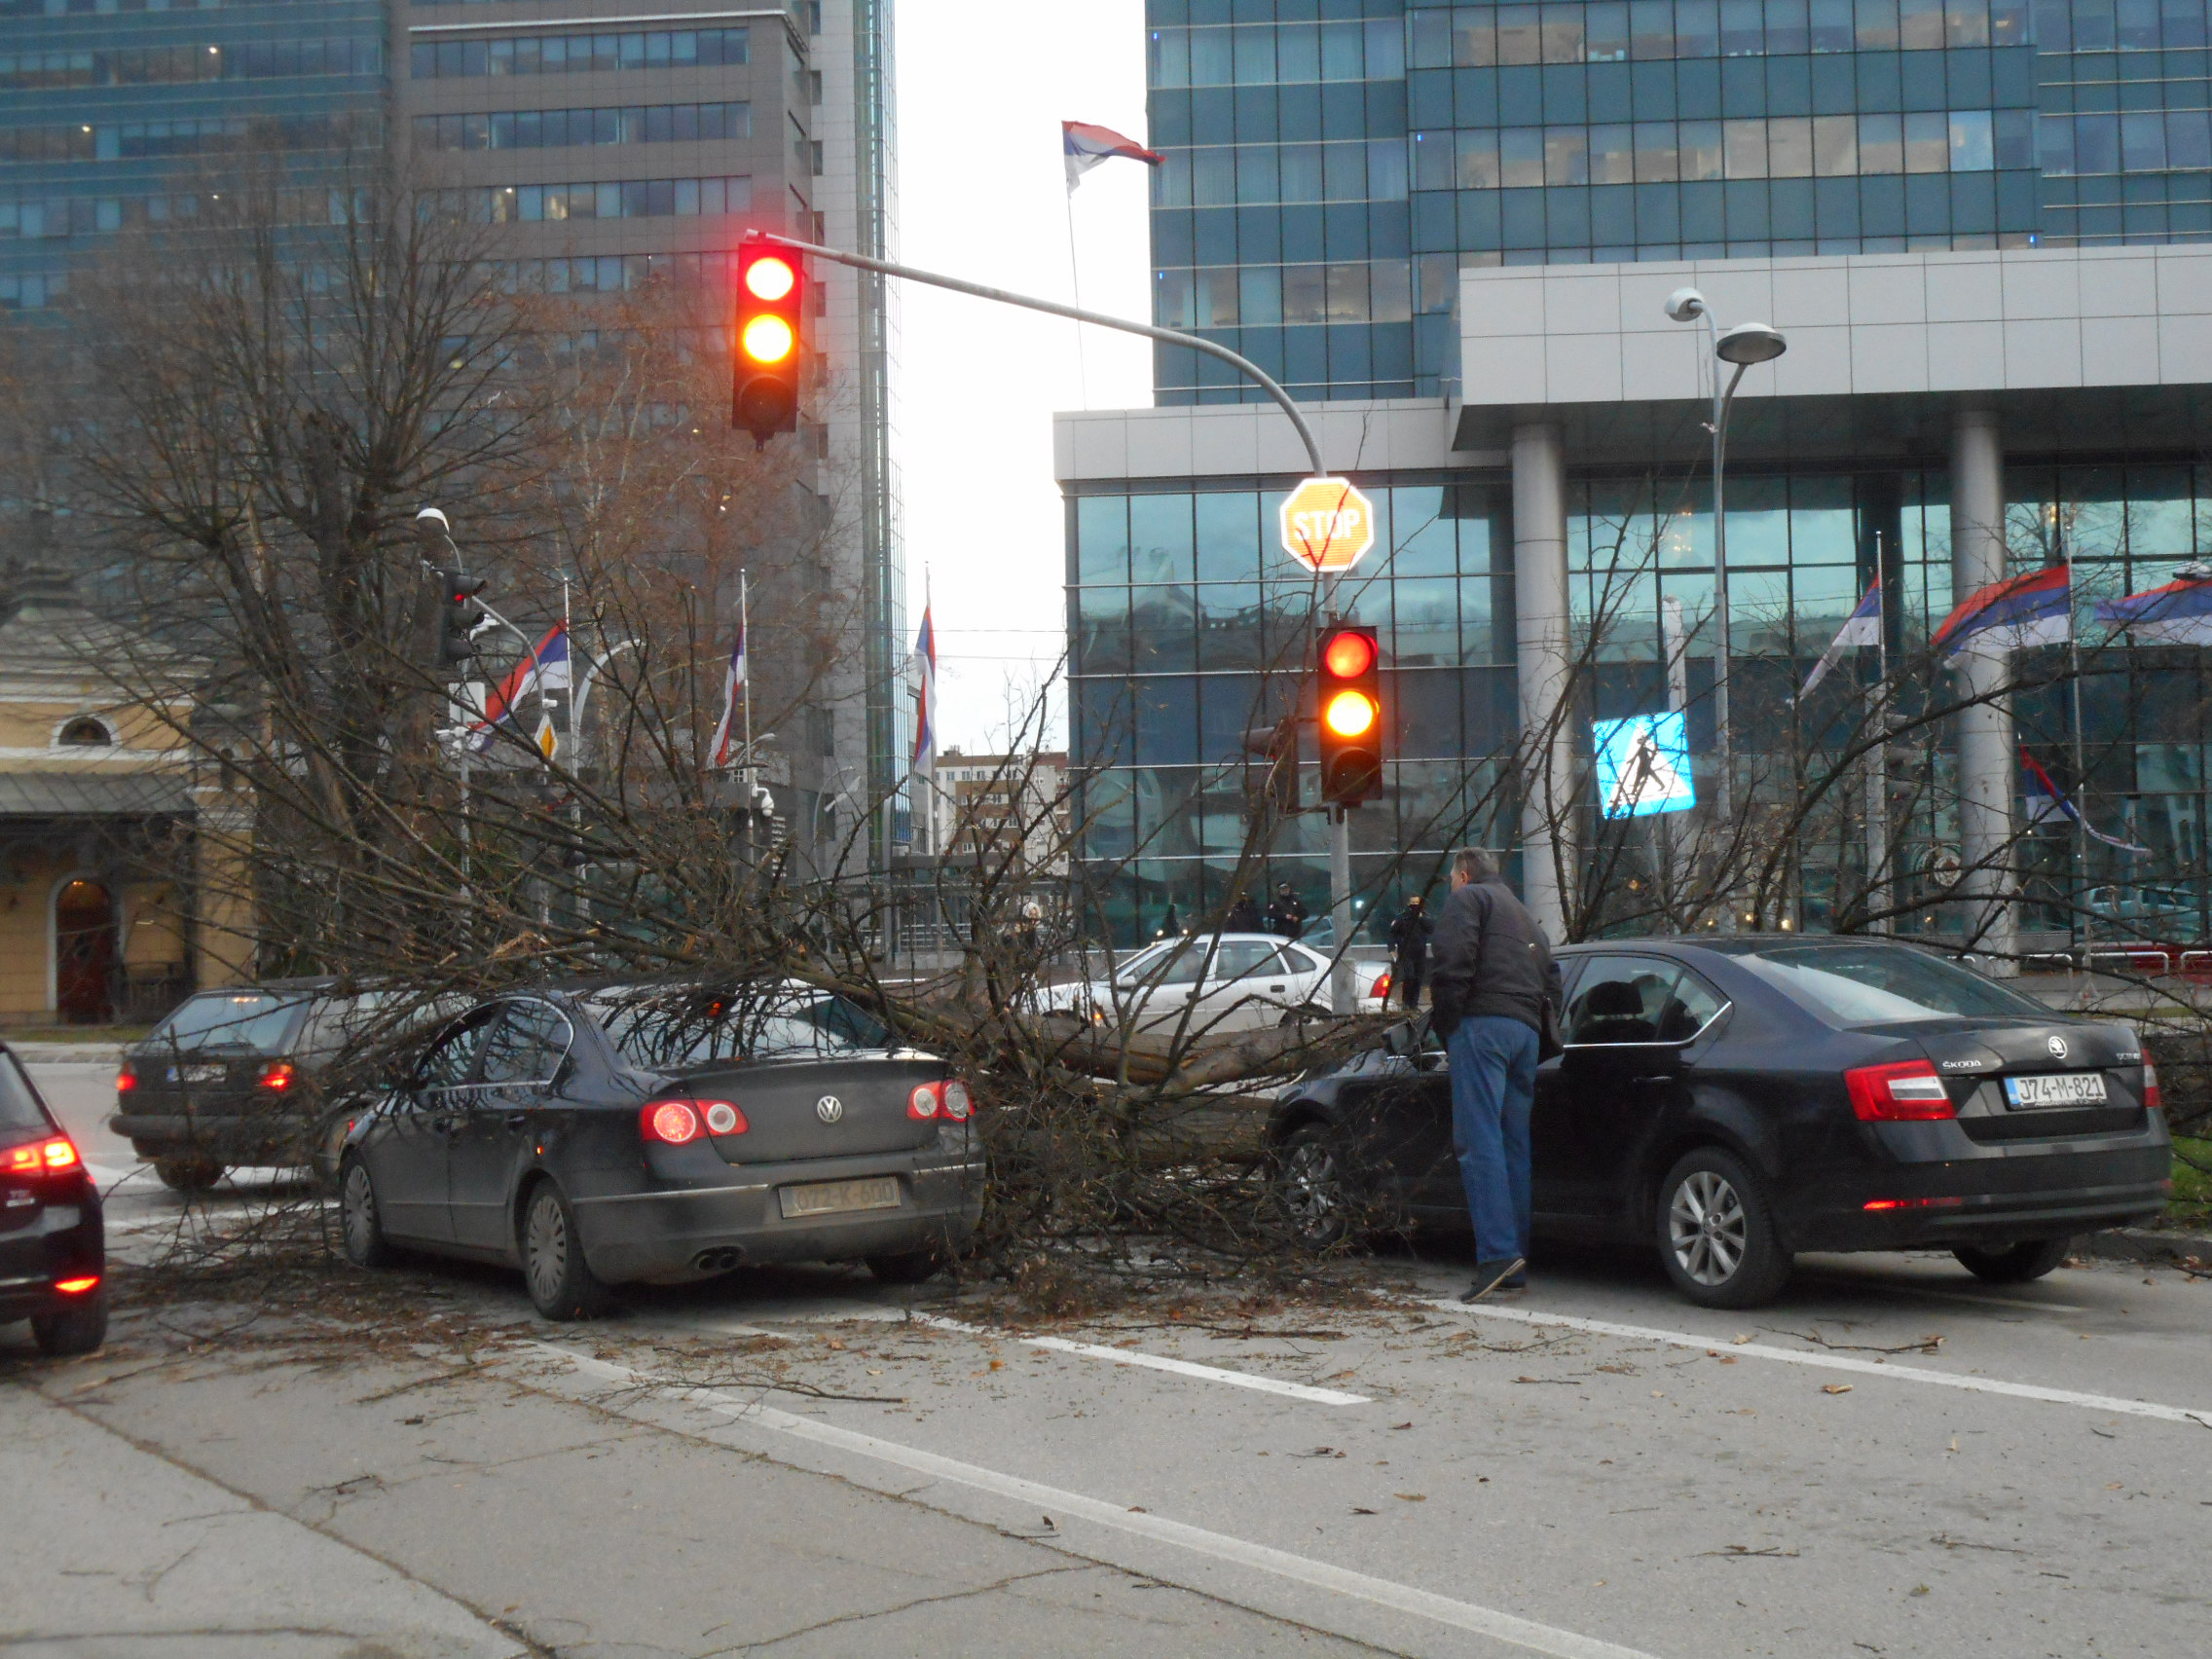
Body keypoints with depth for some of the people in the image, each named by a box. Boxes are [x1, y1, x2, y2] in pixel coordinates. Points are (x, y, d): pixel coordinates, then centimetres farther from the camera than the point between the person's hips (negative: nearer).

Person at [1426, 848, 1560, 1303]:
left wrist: (1446, 1023, -4)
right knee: (1515, 1145, 8)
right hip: (1526, 1031, 8)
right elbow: (1550, 981, 29)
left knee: (1479, 1141, -14)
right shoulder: (1524, 915, 33)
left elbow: (1452, 963, -10)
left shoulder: (1466, 899, 7)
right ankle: (1516, 1264, 6)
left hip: (1482, 1024, -8)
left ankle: (1498, 1252, -25)